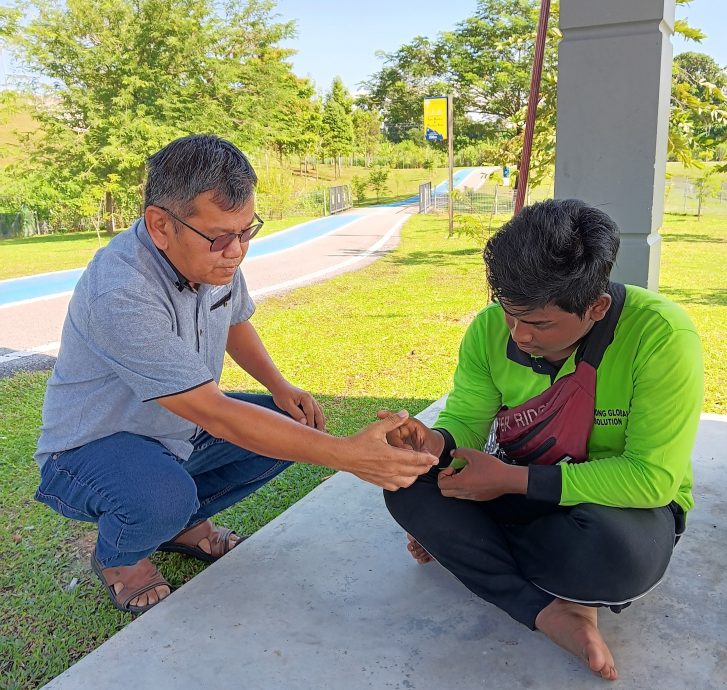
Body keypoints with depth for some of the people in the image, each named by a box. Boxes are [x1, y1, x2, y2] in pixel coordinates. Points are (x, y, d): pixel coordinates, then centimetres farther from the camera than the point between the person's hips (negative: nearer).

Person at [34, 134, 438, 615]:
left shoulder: (215, 256, -10)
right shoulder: (120, 294, -36)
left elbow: (235, 322, 12)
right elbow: (214, 413, -37)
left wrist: (279, 386, -6)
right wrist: (347, 455, -40)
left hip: (178, 428, 7)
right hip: (92, 447, -7)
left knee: (293, 426, -5)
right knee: (164, 496, -37)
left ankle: (185, 524, 13)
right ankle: (118, 559, 1)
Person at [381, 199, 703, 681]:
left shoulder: (661, 336, -28)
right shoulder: (491, 327, -14)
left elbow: (651, 478, -28)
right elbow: (464, 421, -7)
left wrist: (513, 479, -29)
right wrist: (436, 443, -32)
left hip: (624, 502, -3)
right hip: (518, 489, 4)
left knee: (616, 549, -39)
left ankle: (460, 545, -11)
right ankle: (550, 612, -20)